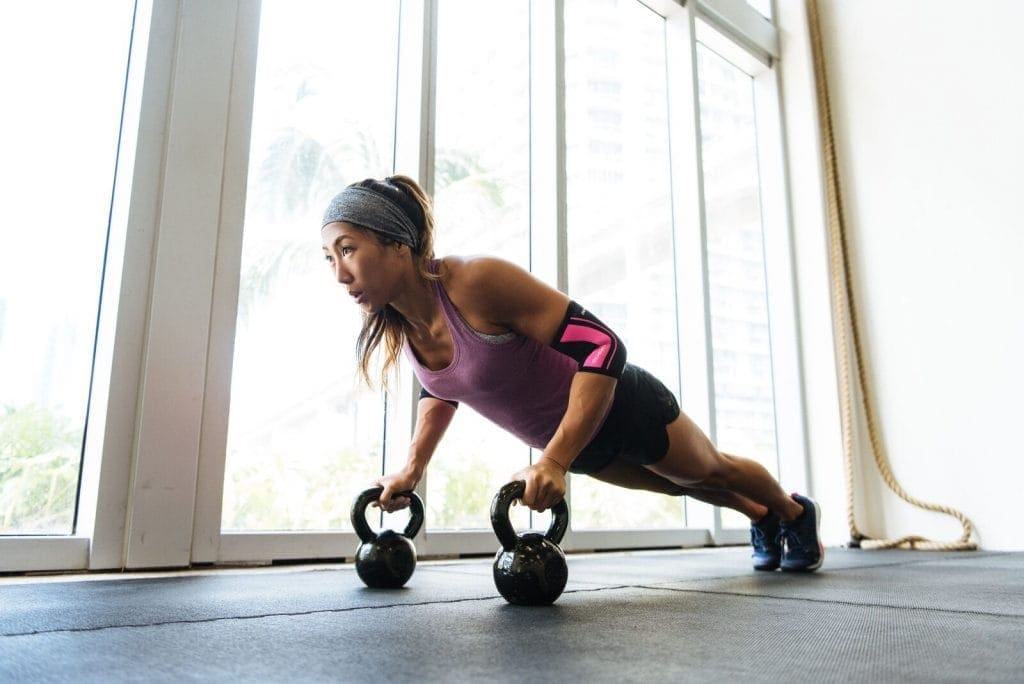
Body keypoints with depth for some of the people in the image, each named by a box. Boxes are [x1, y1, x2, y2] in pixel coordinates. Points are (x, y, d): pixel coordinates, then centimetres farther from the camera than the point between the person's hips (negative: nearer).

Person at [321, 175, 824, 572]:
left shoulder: (477, 282, -37)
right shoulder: (393, 328, -14)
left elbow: (601, 347, -36)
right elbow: (441, 387, 7)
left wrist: (554, 461, -41)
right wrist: (412, 468, 0)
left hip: (622, 407, -7)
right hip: (575, 442, 7)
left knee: (711, 471, 23)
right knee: (681, 485, 32)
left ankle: (796, 512, 56)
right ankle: (761, 518, 63)